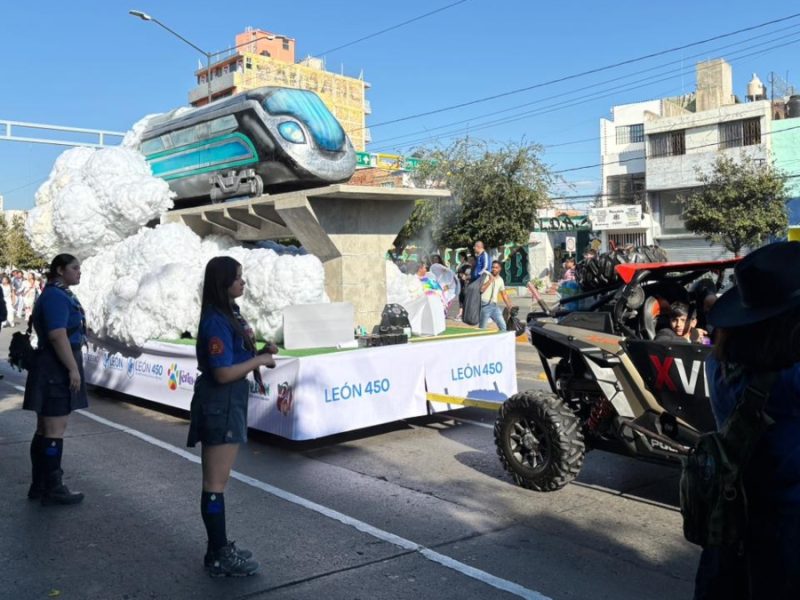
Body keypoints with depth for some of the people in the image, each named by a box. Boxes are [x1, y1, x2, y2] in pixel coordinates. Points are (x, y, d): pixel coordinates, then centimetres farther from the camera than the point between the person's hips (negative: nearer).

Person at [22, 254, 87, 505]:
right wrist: (73, 369, -24)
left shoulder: (61, 295, 17)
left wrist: (71, 367, 23)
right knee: (55, 429, -5)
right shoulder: (55, 296, -15)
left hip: (54, 370, 11)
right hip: (56, 371, -11)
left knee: (45, 429, 14)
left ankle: (39, 486, 22)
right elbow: (57, 335, -24)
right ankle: (52, 489, 1)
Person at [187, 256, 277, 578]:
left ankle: (219, 547, 28)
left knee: (219, 480, 17)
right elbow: (223, 372, -23)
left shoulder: (231, 314, 10)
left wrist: (260, 352, 2)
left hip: (230, 404, 10)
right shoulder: (216, 321, -19)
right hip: (219, 406, -10)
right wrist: (260, 360, -14)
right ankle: (219, 557, 9)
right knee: (215, 483, -1)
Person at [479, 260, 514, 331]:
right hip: (485, 305, -6)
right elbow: (481, 289, -18)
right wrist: (490, 281, -20)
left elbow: (504, 294, 22)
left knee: (503, 326, 1)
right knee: (482, 328, -3)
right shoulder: (486, 276, -4)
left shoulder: (500, 280, 13)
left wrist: (509, 305, 17)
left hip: (494, 306, 6)